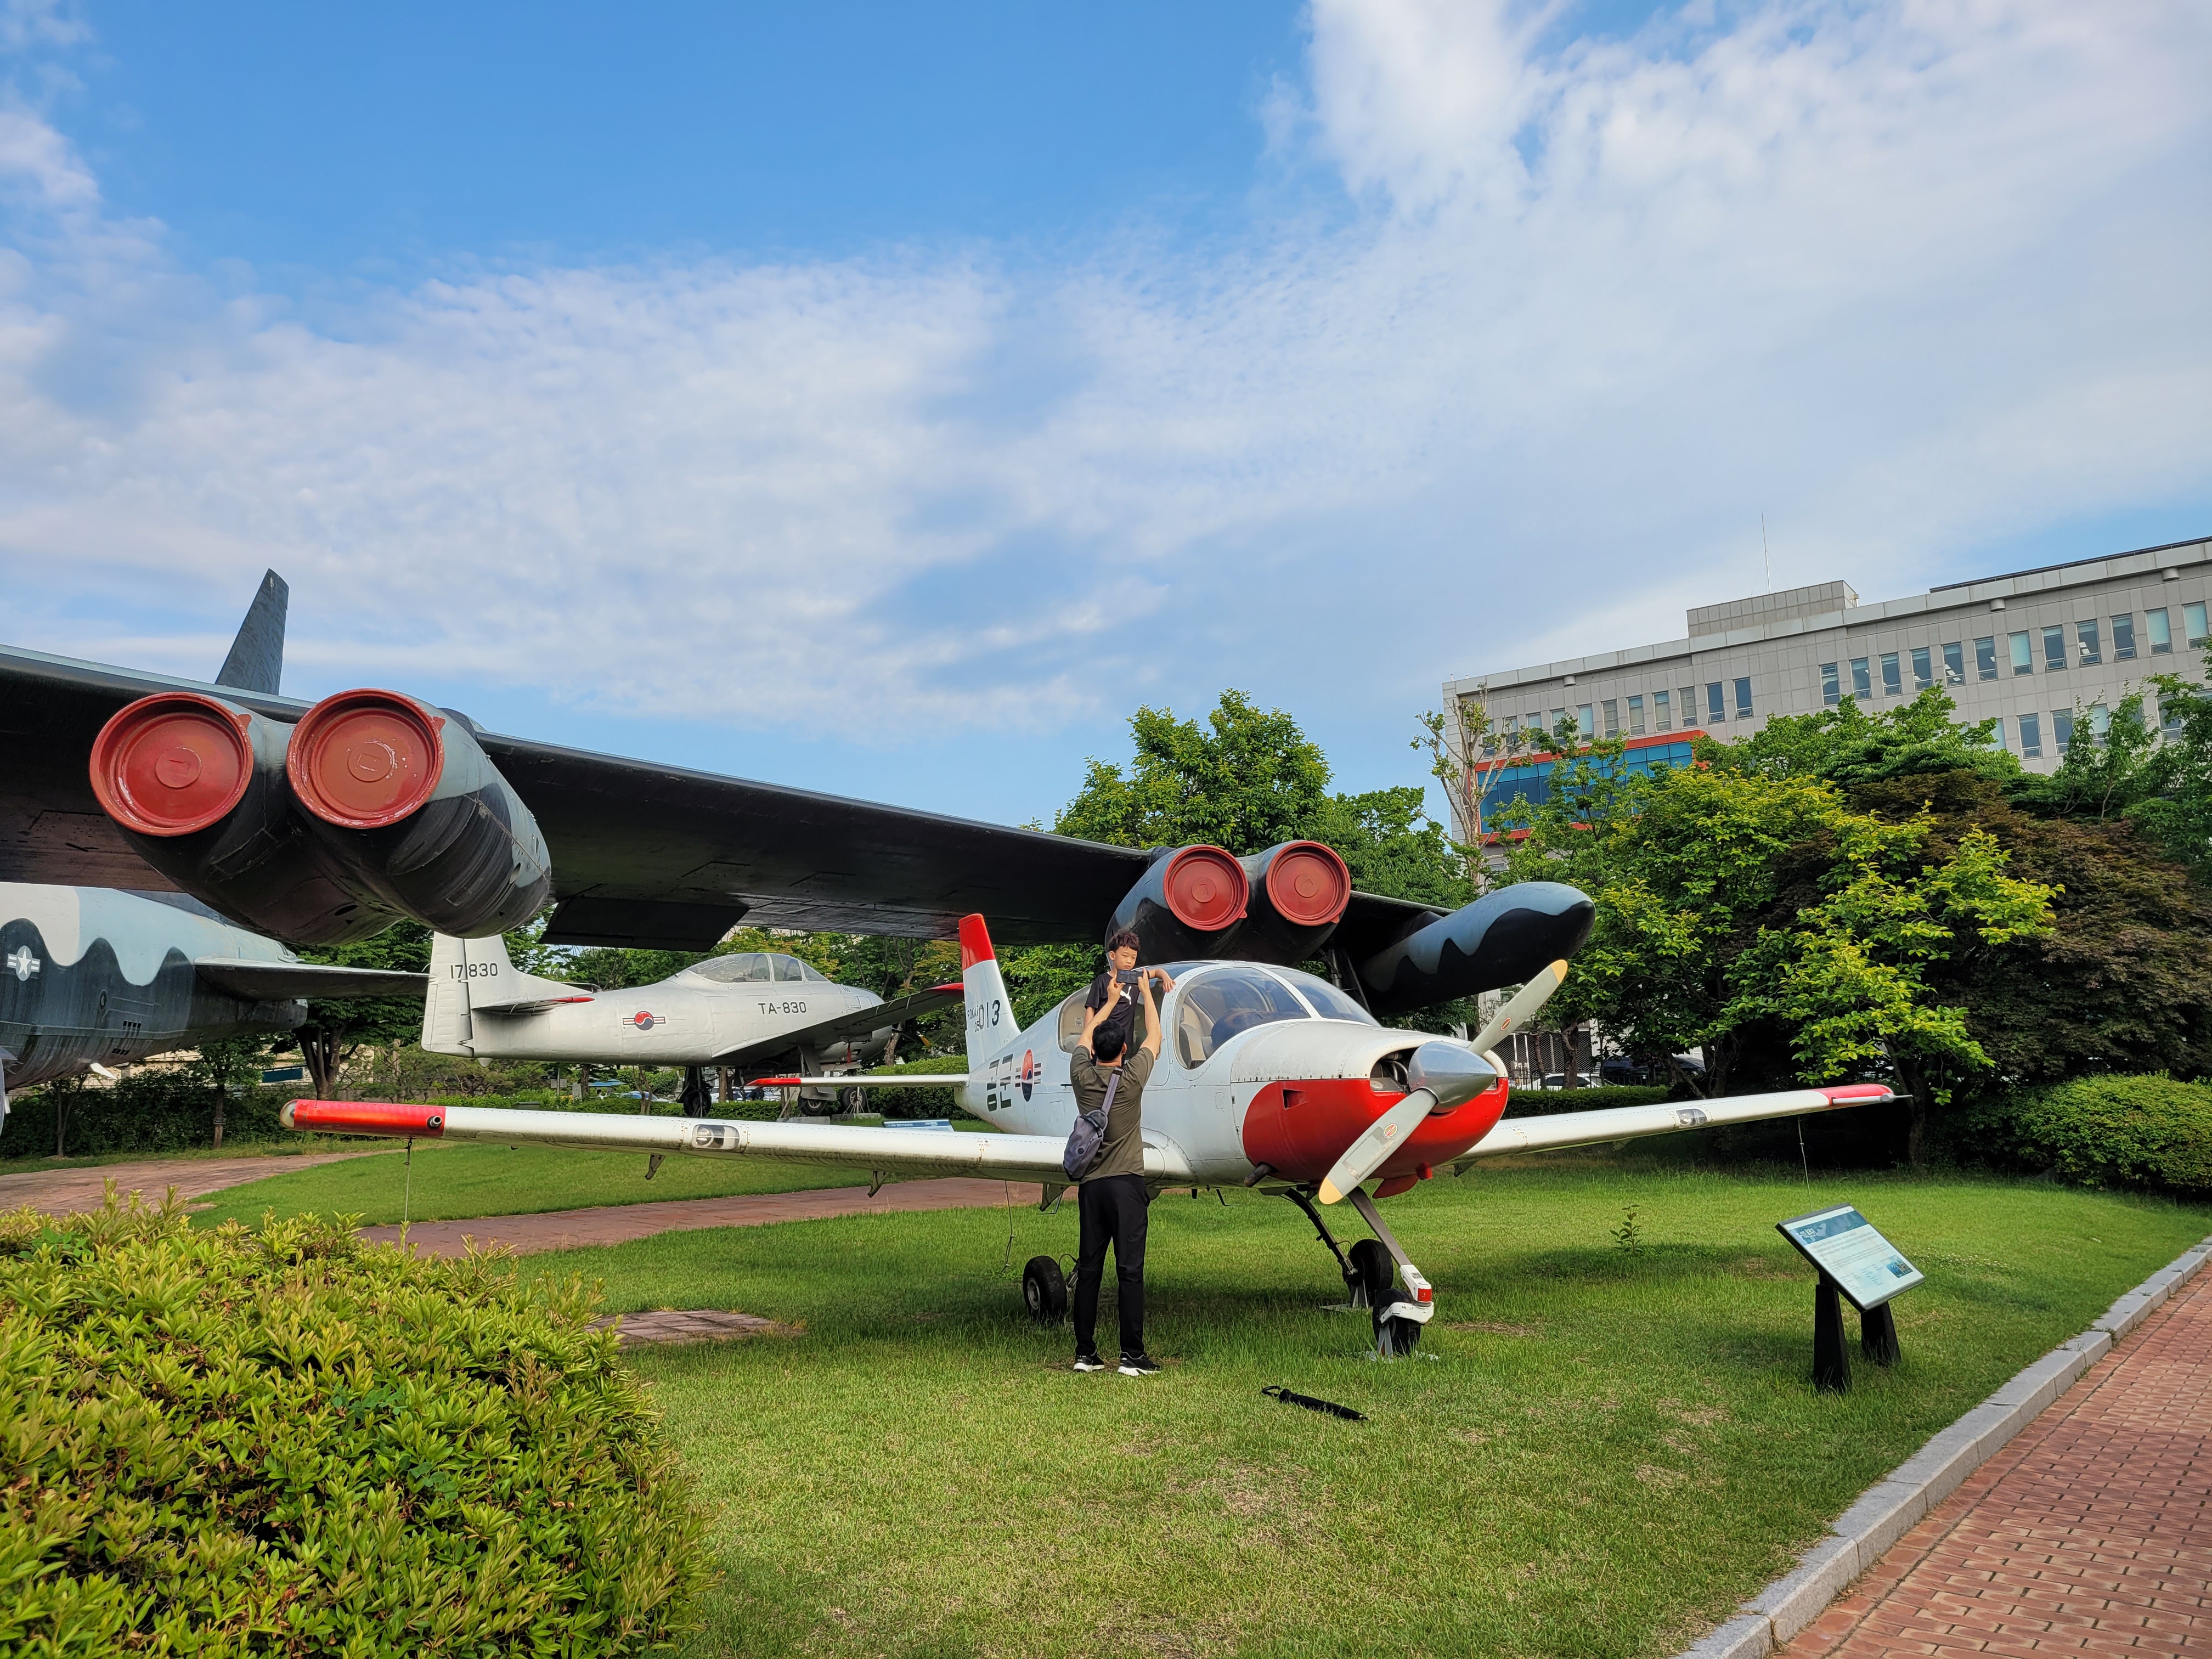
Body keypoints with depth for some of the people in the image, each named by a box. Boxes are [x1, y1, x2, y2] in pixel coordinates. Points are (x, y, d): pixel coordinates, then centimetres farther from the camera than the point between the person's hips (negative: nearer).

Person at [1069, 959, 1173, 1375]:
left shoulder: (1082, 1076, 0)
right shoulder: (1131, 1078, -9)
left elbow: (1086, 1034, 19)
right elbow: (1154, 1036, 7)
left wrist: (1113, 998, 32)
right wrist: (1146, 991, 20)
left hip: (1090, 1185, 4)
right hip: (1126, 1184, -4)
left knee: (1088, 1270, 8)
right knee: (1130, 1271, -2)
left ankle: (1085, 1354, 13)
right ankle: (1132, 1356, -1)